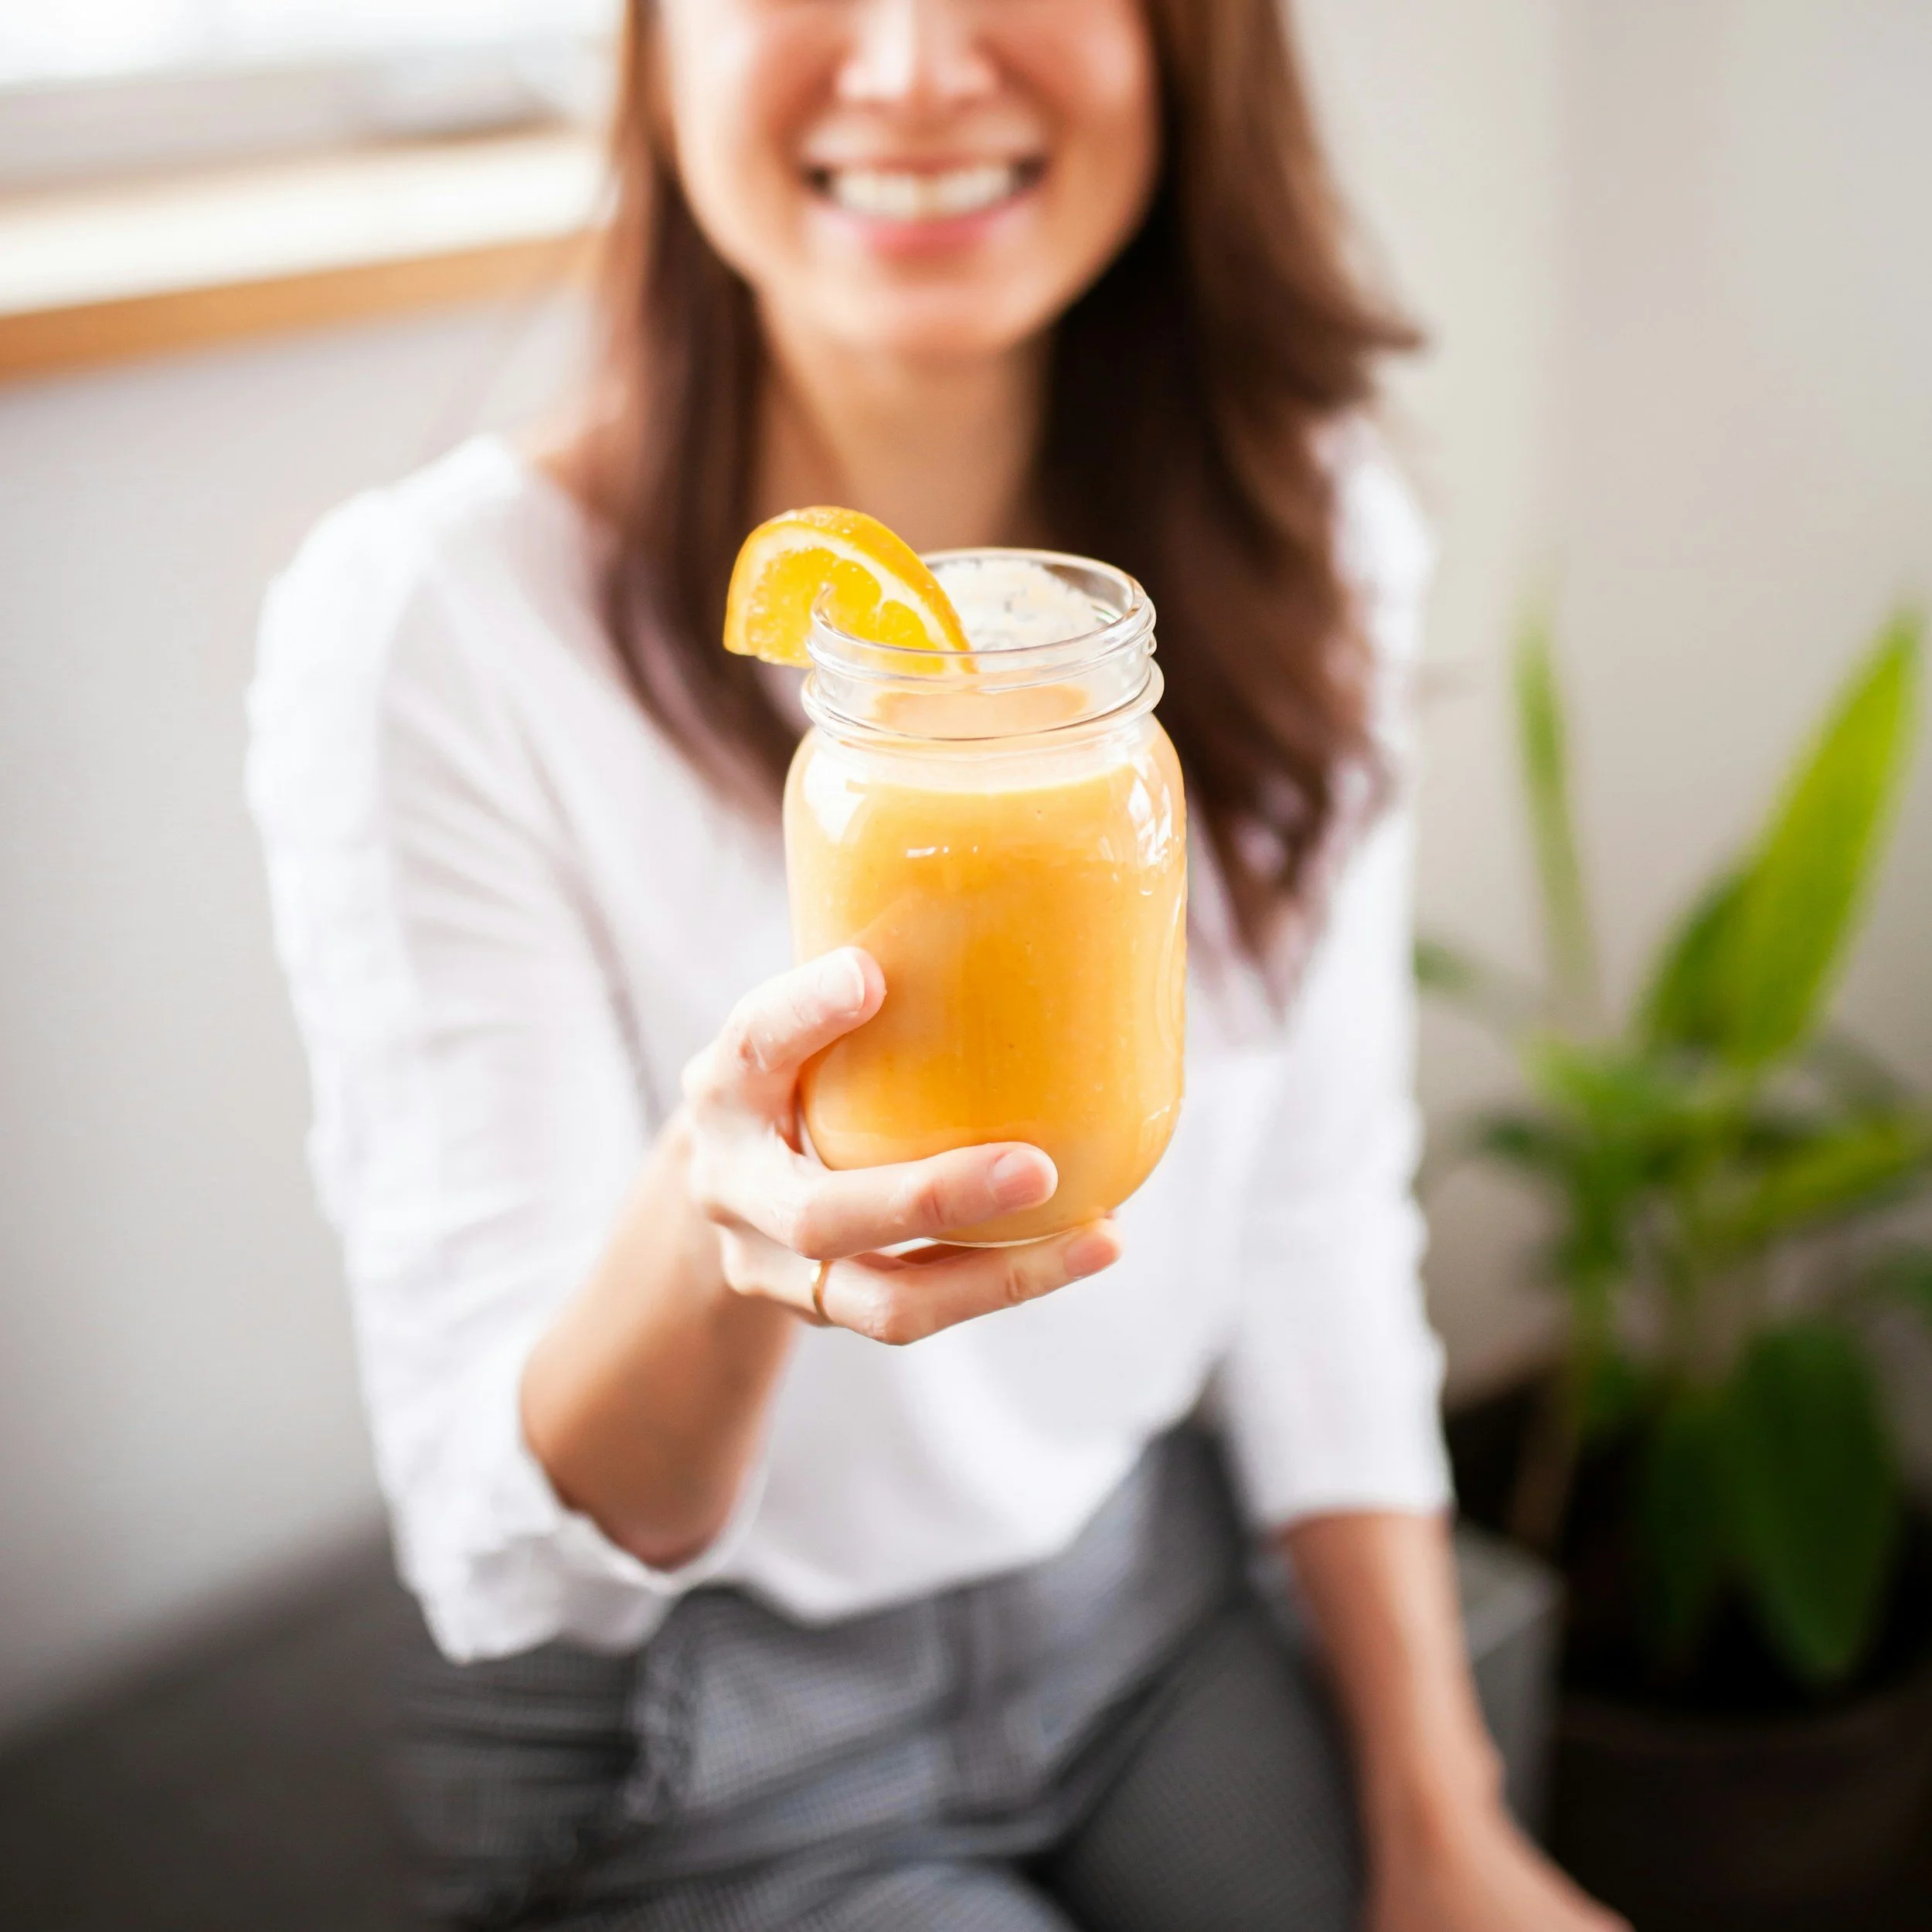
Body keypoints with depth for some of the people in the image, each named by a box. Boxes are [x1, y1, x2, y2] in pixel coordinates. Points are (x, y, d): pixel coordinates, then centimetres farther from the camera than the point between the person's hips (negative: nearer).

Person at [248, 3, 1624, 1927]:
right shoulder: (427, 624, -22)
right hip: (698, 1766, -4)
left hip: (1156, 1609, 5)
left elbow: (1321, 1238, 0)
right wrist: (714, 1234, -41)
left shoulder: (1307, 539, -7)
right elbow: (503, 1562, -21)